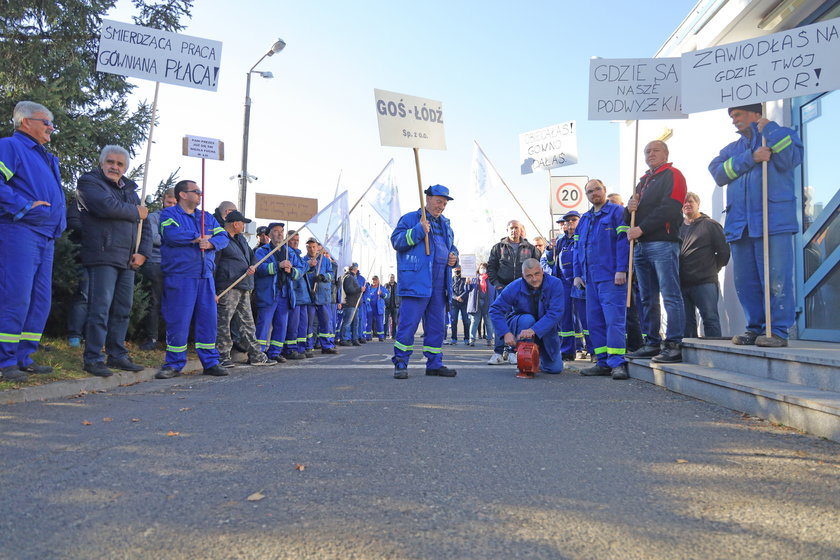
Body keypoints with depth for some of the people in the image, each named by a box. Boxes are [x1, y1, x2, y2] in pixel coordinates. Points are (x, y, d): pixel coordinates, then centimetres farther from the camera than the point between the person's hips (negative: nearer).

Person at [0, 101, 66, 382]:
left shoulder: (47, 158, 24)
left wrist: (59, 222, 17)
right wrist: (24, 206, -18)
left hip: (46, 237, 9)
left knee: (41, 301, 9)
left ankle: (23, 358, 16)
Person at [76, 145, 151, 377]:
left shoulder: (129, 189, 21)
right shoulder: (89, 182, 2)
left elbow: (144, 223, 19)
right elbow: (108, 207, -18)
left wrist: (143, 252, 4)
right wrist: (135, 212, -2)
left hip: (128, 260, 7)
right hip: (103, 256, -7)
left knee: (123, 309, 9)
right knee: (100, 308, -9)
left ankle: (117, 355, 17)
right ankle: (93, 359, -3)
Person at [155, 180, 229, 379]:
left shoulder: (207, 217, 20)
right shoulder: (169, 214, 4)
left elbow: (223, 237, 9)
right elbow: (171, 235, -16)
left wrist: (210, 242, -13)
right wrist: (199, 236, -6)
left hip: (205, 276, 5)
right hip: (179, 277, -5)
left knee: (208, 319, 4)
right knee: (178, 320, -4)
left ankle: (210, 362, 12)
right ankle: (174, 364, 7)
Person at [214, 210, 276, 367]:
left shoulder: (241, 238, 21)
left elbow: (252, 256, 26)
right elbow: (213, 263, -11)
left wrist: (253, 267, 1)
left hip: (244, 287, 9)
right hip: (228, 287, -9)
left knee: (248, 322, 11)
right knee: (224, 322, -6)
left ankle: (256, 355, 16)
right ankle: (222, 356, 2)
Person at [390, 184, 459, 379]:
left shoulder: (445, 225, 23)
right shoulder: (410, 219, 2)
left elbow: (451, 246, 34)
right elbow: (396, 241, -7)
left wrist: (453, 257, 11)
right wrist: (419, 230, -17)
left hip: (439, 284, 7)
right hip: (416, 281, -7)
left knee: (437, 325, 10)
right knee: (408, 323, -10)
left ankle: (435, 364, 19)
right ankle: (400, 364, -2)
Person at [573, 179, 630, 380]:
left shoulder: (617, 212, 0)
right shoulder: (584, 219, 21)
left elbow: (624, 241, -10)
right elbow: (577, 248, 22)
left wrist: (621, 269, -18)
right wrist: (577, 274, 13)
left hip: (611, 278, -7)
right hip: (590, 279, 8)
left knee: (613, 320, -10)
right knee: (595, 322, 7)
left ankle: (617, 363, -9)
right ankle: (603, 363, 13)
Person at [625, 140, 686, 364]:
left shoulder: (672, 175, 2)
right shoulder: (642, 182, 26)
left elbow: (670, 209, -13)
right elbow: (629, 219, 24)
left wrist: (641, 228, -15)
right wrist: (629, 210, 1)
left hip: (663, 243, -8)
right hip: (641, 245, 8)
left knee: (670, 295, -9)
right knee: (648, 299, 9)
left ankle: (673, 345, -8)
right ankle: (652, 344, 15)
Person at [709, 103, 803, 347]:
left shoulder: (783, 135, 12)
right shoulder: (732, 149, 24)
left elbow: (790, 160, -8)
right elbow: (718, 172, 5)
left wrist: (770, 129, -4)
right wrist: (750, 159, -6)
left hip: (774, 219, -5)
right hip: (739, 223, 5)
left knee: (776, 277, -8)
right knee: (745, 280, 5)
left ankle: (777, 330, -3)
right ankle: (755, 327, 14)